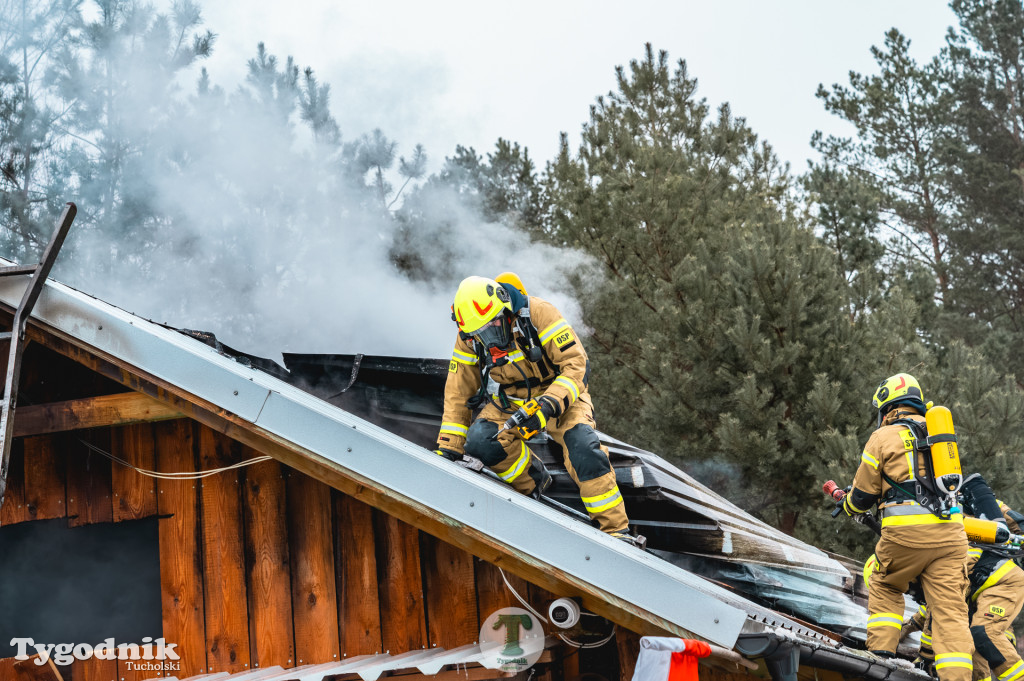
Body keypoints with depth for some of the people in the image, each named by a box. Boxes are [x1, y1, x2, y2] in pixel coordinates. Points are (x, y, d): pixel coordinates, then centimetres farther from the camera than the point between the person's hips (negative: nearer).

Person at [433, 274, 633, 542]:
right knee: (479, 441, -26)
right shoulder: (469, 339, -11)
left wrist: (549, 405, -39)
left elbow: (576, 364, -24)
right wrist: (448, 448, -4)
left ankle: (616, 530, -20)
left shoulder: (539, 313, -25)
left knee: (584, 451, -29)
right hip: (508, 402, 4)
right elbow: (458, 393, -1)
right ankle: (532, 479, 0)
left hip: (559, 394, -3)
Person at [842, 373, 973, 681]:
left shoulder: (883, 437, 6)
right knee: (950, 607, -1)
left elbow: (862, 496, 9)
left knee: (884, 588, 21)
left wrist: (848, 505, 33)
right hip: (950, 533, 3)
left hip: (906, 531, -3)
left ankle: (881, 655, 11)